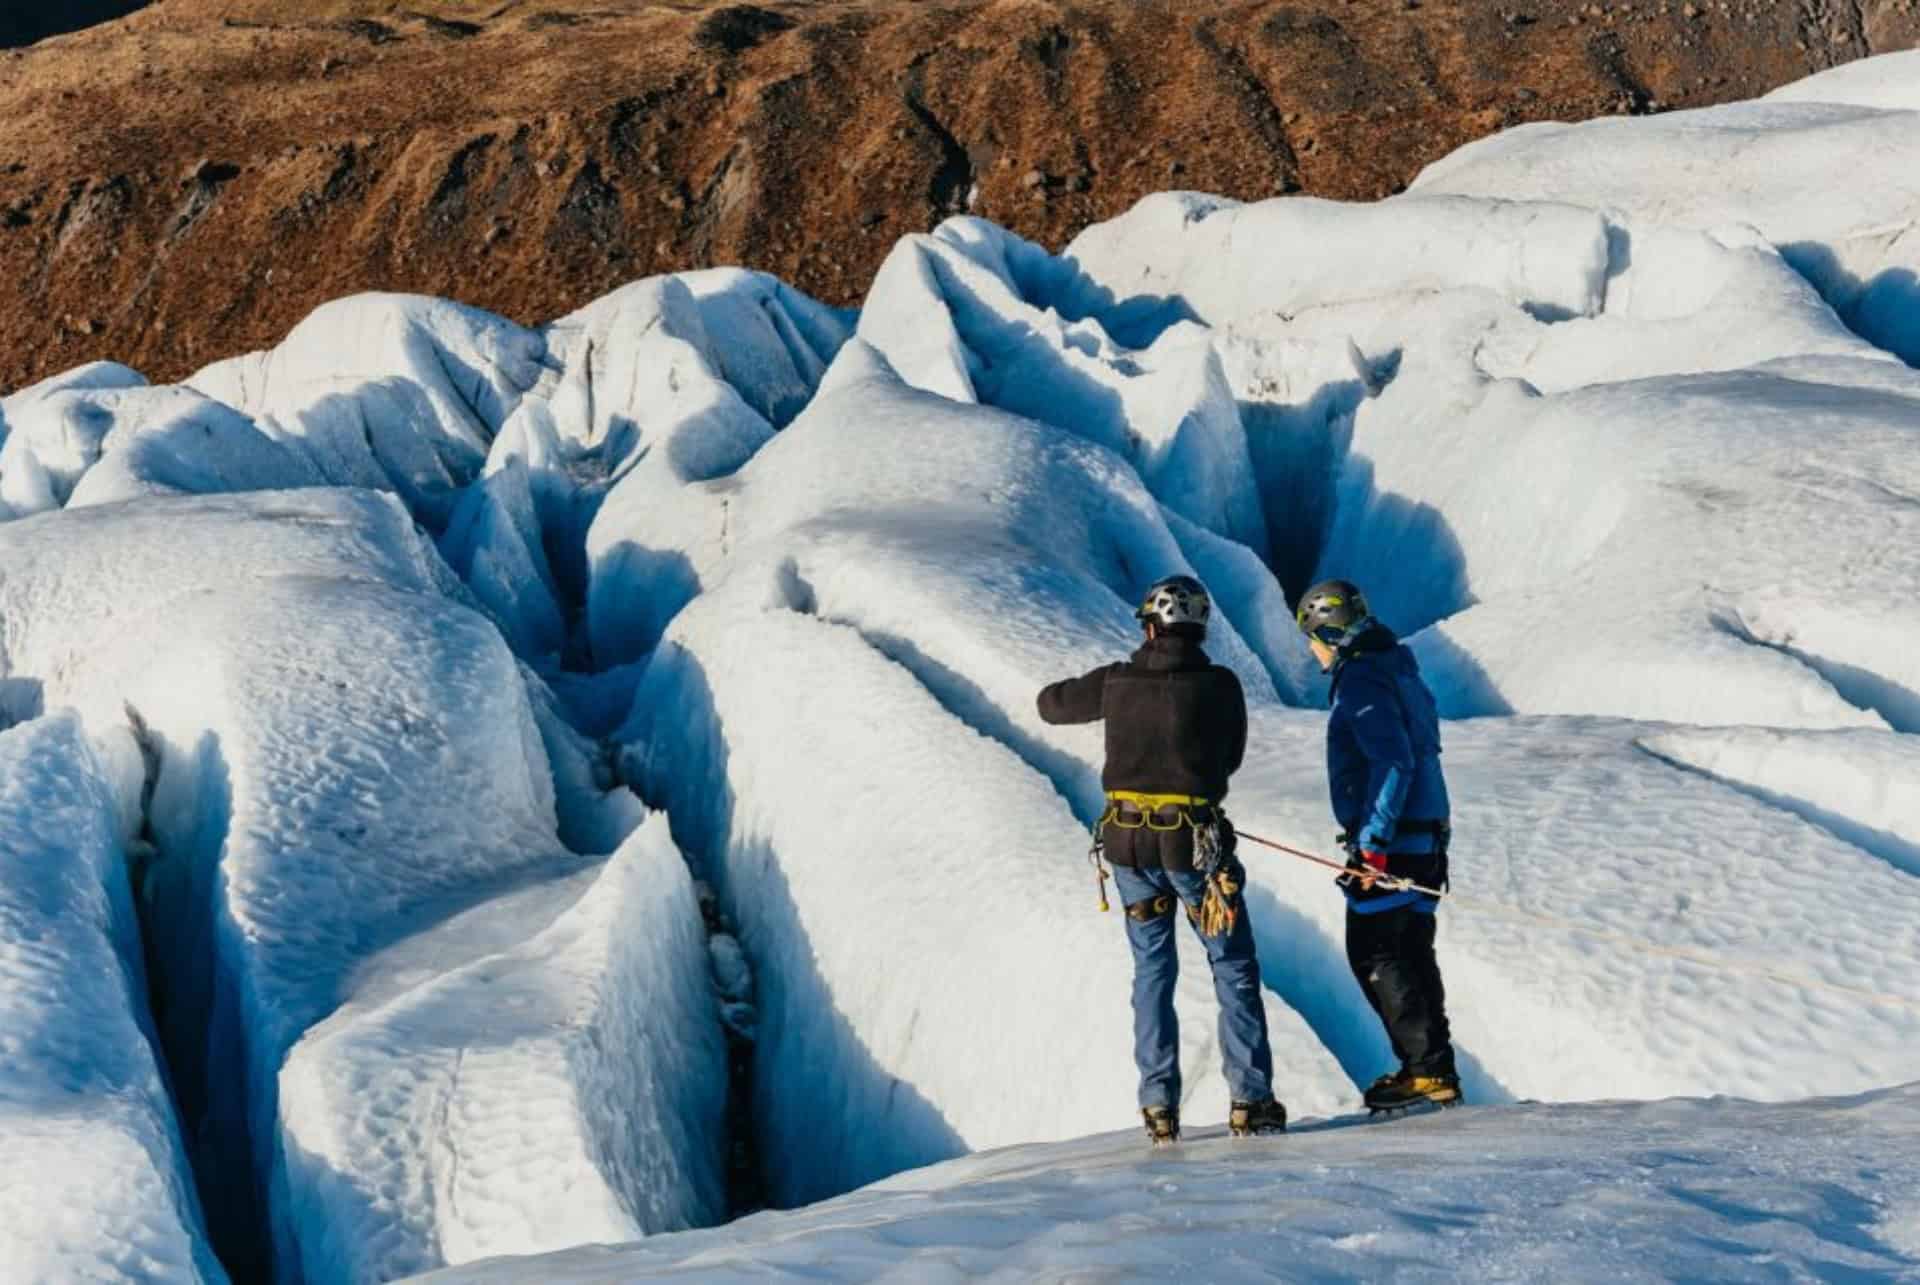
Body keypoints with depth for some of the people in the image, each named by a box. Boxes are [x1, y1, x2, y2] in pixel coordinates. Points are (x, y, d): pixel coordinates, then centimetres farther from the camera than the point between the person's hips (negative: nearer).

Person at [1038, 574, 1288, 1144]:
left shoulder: (1116, 681, -2)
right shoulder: (1219, 684, -8)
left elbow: (1051, 704, 16)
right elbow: (1232, 756, 6)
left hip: (1128, 840, 3)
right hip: (1195, 841, -3)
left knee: (1153, 971, 14)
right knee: (1234, 968, 9)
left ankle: (1159, 1105, 8)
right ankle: (1250, 1100, 3)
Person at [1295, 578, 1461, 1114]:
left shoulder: (1362, 679, -15)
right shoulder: (1398, 669, 16)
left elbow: (1393, 763, -24)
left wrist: (1372, 841, -24)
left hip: (1391, 843, -10)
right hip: (1423, 836, 10)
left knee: (1376, 953, -5)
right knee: (1408, 953, 15)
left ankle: (1429, 1069, -5)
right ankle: (1433, 1069, 21)